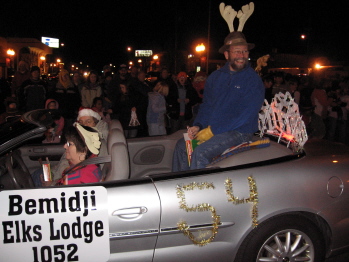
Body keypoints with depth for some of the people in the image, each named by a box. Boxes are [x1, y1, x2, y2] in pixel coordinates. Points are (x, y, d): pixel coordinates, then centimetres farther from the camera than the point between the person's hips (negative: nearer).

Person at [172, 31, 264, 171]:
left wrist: (212, 131, -18)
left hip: (239, 132, -7)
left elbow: (245, 116, -17)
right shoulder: (215, 77, 10)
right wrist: (197, 126, -3)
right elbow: (206, 105, 16)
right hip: (211, 128, 7)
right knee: (181, 144, 1)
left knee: (200, 152, -26)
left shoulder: (253, 80, -10)